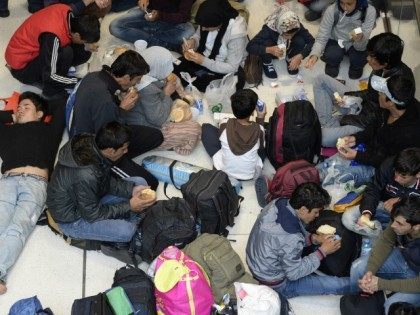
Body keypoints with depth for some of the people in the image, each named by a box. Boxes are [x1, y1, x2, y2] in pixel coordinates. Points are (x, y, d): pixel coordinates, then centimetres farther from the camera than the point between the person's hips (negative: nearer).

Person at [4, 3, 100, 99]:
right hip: (21, 67, -8)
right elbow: (49, 76, -30)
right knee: (66, 52, -29)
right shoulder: (53, 37, -36)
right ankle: (51, 90, -7)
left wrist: (85, 46, -13)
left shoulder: (67, 11, -14)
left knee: (84, 53, -2)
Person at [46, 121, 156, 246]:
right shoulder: (86, 176, -38)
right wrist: (128, 206, -20)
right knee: (126, 231, -25)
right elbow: (92, 214, -24)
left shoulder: (92, 143, -14)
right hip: (72, 220, -8)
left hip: (90, 202, 8)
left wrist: (131, 189, -9)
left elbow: (107, 181, 4)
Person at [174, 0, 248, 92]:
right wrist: (192, 41, -18)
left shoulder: (236, 33, -32)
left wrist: (203, 61, -32)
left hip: (227, 70, -4)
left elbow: (232, 68, -25)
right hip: (205, 57, 4)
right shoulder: (209, 19, -17)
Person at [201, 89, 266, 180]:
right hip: (251, 174, 1)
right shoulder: (259, 129, -22)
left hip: (224, 170, -1)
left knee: (206, 127, 8)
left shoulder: (225, 127, -22)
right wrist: (260, 119, 1)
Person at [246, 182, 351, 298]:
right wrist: (322, 252, -17)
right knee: (340, 285, -6)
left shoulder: (277, 204, -15)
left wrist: (314, 238, -7)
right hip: (276, 284, -8)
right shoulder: (290, 239, -38)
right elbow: (294, 274, -22)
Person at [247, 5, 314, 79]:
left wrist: (300, 56, -40)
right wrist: (269, 50, -53)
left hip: (287, 49, 2)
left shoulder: (297, 27, -30)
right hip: (273, 50, -2)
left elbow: (311, 41, -25)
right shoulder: (269, 28, -37)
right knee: (266, 43, -35)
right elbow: (250, 47, -38)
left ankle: (290, 59, 2)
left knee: (300, 40, -28)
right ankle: (267, 63, -3)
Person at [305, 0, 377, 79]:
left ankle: (356, 67, 9)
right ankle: (333, 64, 8)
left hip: (355, 45, 0)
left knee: (358, 60, -28)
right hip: (336, 41, 0)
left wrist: (360, 39, -53)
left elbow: (361, 47, -29)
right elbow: (321, 38, -21)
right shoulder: (331, 10, -27)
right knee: (330, 56, -29)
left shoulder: (369, 11, -28)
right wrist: (314, 54, -41)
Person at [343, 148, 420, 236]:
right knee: (347, 217, -19)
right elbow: (372, 191, -14)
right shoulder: (388, 165, -22)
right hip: (386, 206, 2)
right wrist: (366, 214, -30)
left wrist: (401, 200, -21)